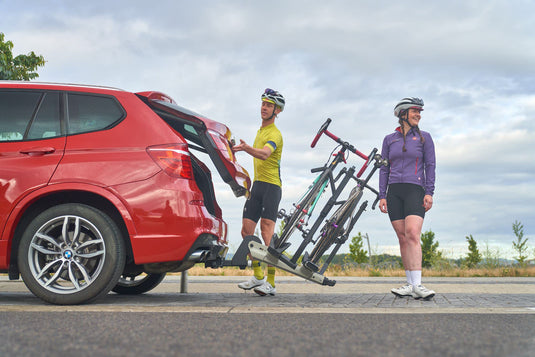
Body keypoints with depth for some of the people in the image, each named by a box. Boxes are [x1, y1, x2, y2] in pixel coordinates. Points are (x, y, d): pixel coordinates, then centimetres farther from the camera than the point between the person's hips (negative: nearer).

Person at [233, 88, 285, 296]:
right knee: (246, 230, 2)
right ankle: (258, 276, 12)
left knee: (266, 230, -16)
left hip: (272, 185, -9)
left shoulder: (275, 134, -10)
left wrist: (247, 148, -50)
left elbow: (264, 154, -31)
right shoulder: (260, 131, 20)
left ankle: (270, 283, -18)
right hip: (257, 185, 9)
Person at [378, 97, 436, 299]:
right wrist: (382, 196, 5)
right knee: (402, 238, 1)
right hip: (394, 192, 3)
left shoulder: (424, 137, 10)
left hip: (415, 190, -3)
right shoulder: (389, 139, 14)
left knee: (412, 234, -20)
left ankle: (417, 285, -26)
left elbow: (430, 166, 6)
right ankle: (410, 284, 5)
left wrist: (429, 193, -5)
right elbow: (384, 169, 13)